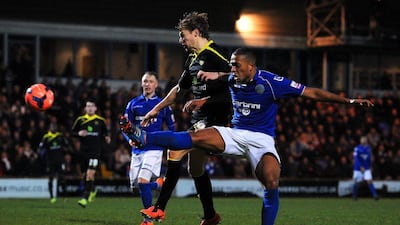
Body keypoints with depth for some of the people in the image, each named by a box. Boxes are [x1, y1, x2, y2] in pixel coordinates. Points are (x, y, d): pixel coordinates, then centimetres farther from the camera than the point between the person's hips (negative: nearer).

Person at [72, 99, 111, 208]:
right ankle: (92, 190, 38)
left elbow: (105, 132, 18)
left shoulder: (100, 121, 5)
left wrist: (106, 137, -3)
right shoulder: (80, 120, 6)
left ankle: (85, 198, -18)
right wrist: (79, 133, -11)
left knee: (90, 174, -17)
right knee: (84, 175, 9)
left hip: (95, 151, -3)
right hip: (83, 151, 3)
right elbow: (72, 132, 9)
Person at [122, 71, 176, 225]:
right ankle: (158, 185, 34)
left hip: (154, 149, -4)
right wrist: (130, 139, -9)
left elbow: (171, 127, 11)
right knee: (137, 185, 3)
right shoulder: (133, 104, 9)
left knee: (142, 181, -20)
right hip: (137, 149, 4)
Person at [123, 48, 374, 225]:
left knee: (271, 181, -28)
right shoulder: (232, 80, 1)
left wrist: (348, 101, -22)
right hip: (235, 134, 4)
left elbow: (312, 93, -17)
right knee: (196, 137, -19)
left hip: (262, 139, -4)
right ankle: (143, 138, -25)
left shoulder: (271, 82, -16)